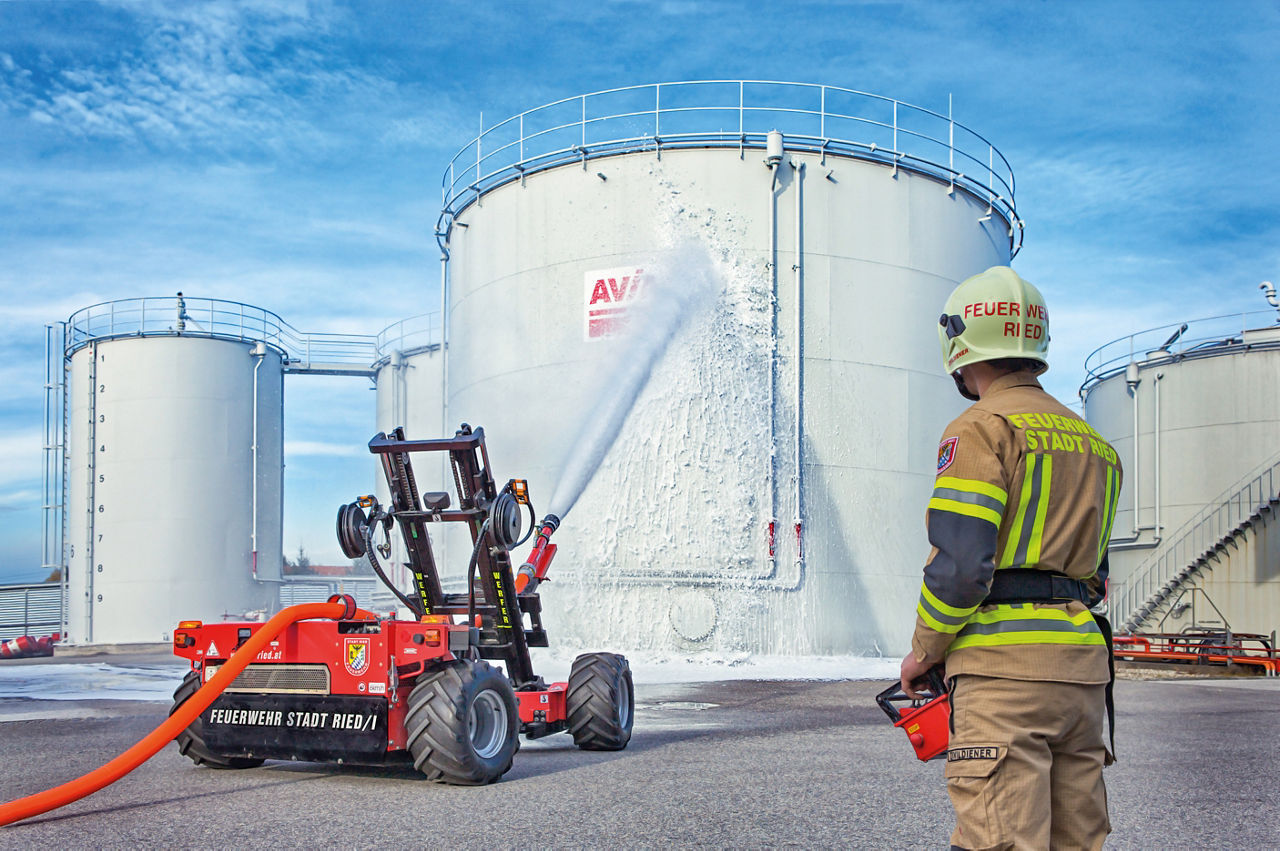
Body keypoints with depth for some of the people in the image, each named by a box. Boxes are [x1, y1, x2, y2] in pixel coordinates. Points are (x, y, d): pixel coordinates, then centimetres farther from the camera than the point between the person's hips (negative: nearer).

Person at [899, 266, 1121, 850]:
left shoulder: (981, 428, -6)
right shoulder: (1094, 444, 20)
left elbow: (960, 561, -14)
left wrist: (924, 651, -1)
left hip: (1005, 667, -8)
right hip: (1084, 666, 8)